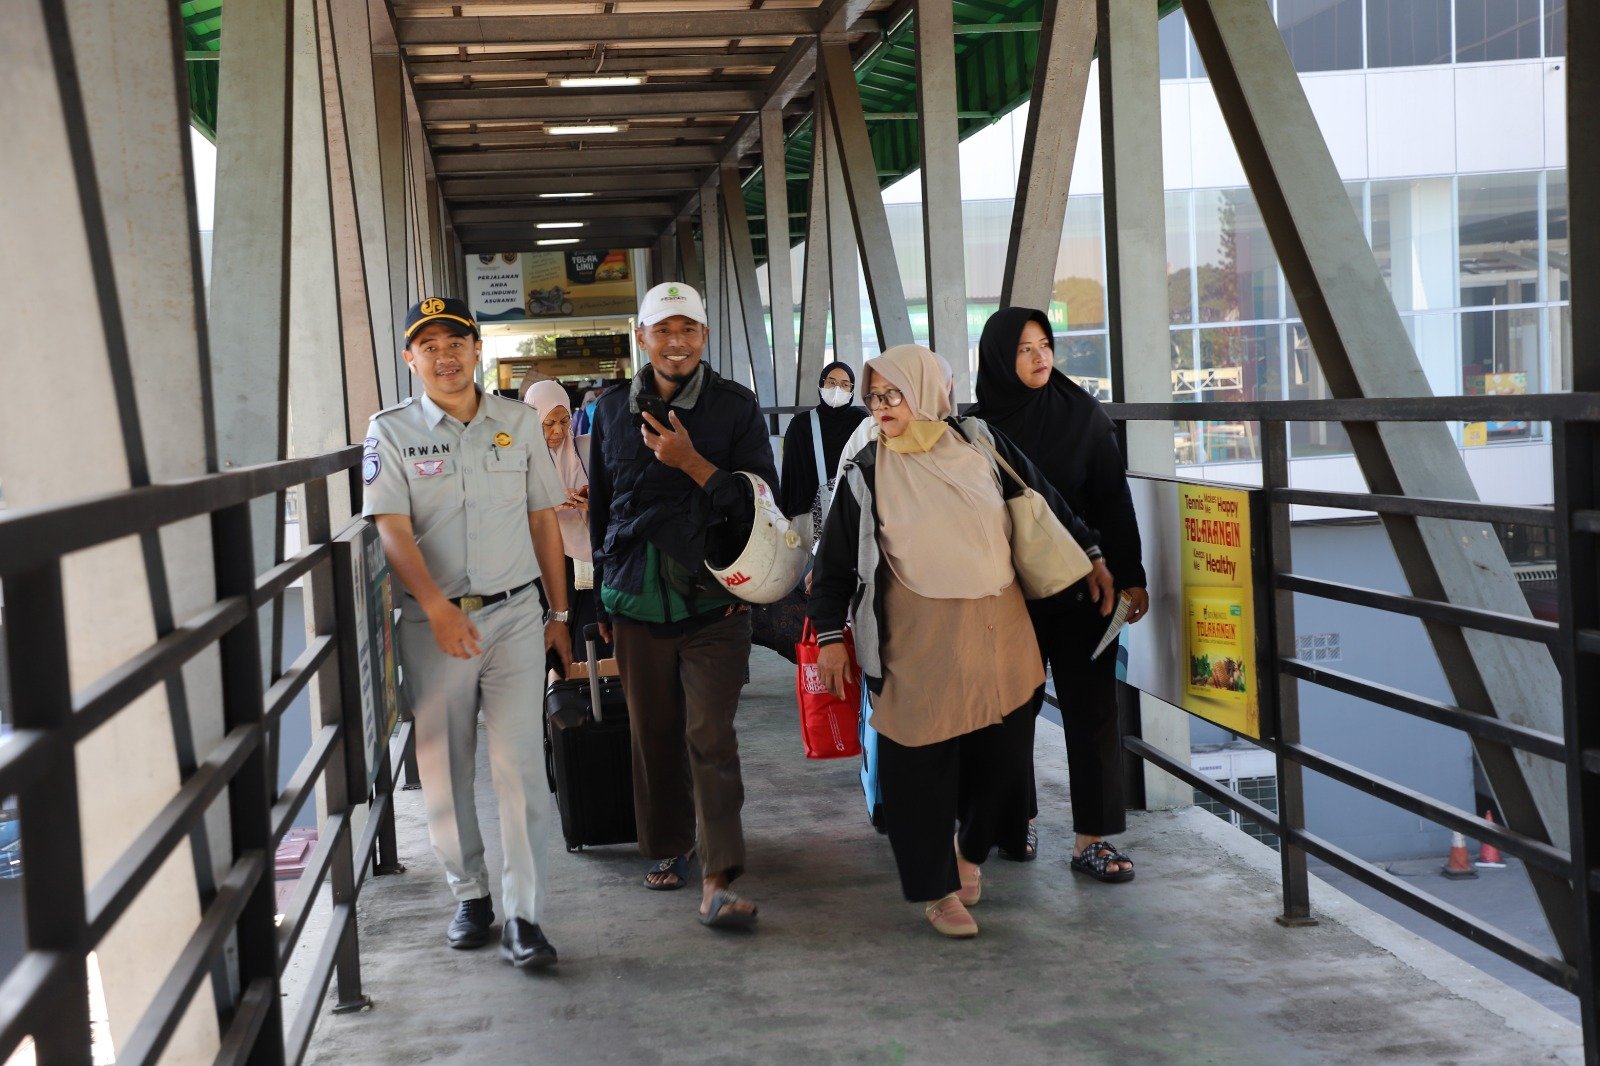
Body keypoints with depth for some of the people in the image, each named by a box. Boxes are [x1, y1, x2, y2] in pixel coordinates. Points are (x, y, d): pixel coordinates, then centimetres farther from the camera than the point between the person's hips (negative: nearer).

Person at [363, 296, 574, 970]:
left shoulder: (518, 422, 8)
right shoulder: (391, 431, 1)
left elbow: (544, 519, 13)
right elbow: (393, 531, -10)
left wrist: (560, 614, 13)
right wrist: (439, 608, -24)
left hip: (515, 614, 1)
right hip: (433, 622, 0)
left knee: (520, 764, -6)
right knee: (445, 768, 7)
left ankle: (523, 915, -3)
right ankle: (469, 895, 23)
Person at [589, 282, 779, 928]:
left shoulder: (734, 406, -1)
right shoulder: (613, 410, 8)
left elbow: (762, 500, -4)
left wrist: (692, 463, -16)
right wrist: (601, 598, 17)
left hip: (712, 602, -3)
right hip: (637, 602, 3)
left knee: (711, 737, -9)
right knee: (654, 734, 11)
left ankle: (718, 883, -9)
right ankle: (668, 847, 31)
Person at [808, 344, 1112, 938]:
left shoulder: (981, 445, 4)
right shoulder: (867, 472, -1)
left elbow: (1045, 504, 15)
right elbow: (836, 559, 1)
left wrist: (1090, 554, 18)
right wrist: (830, 633, -3)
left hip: (1000, 633, 3)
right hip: (917, 644, -2)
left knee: (1002, 752, 7)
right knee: (922, 763, -1)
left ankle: (972, 853, 33)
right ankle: (937, 888, 15)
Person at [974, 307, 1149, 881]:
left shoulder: (1084, 415, -1)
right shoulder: (981, 425, -2)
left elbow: (1114, 499, -1)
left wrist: (1130, 576, -4)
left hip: (1082, 586, 0)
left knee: (1091, 705, -1)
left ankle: (1092, 837, 5)